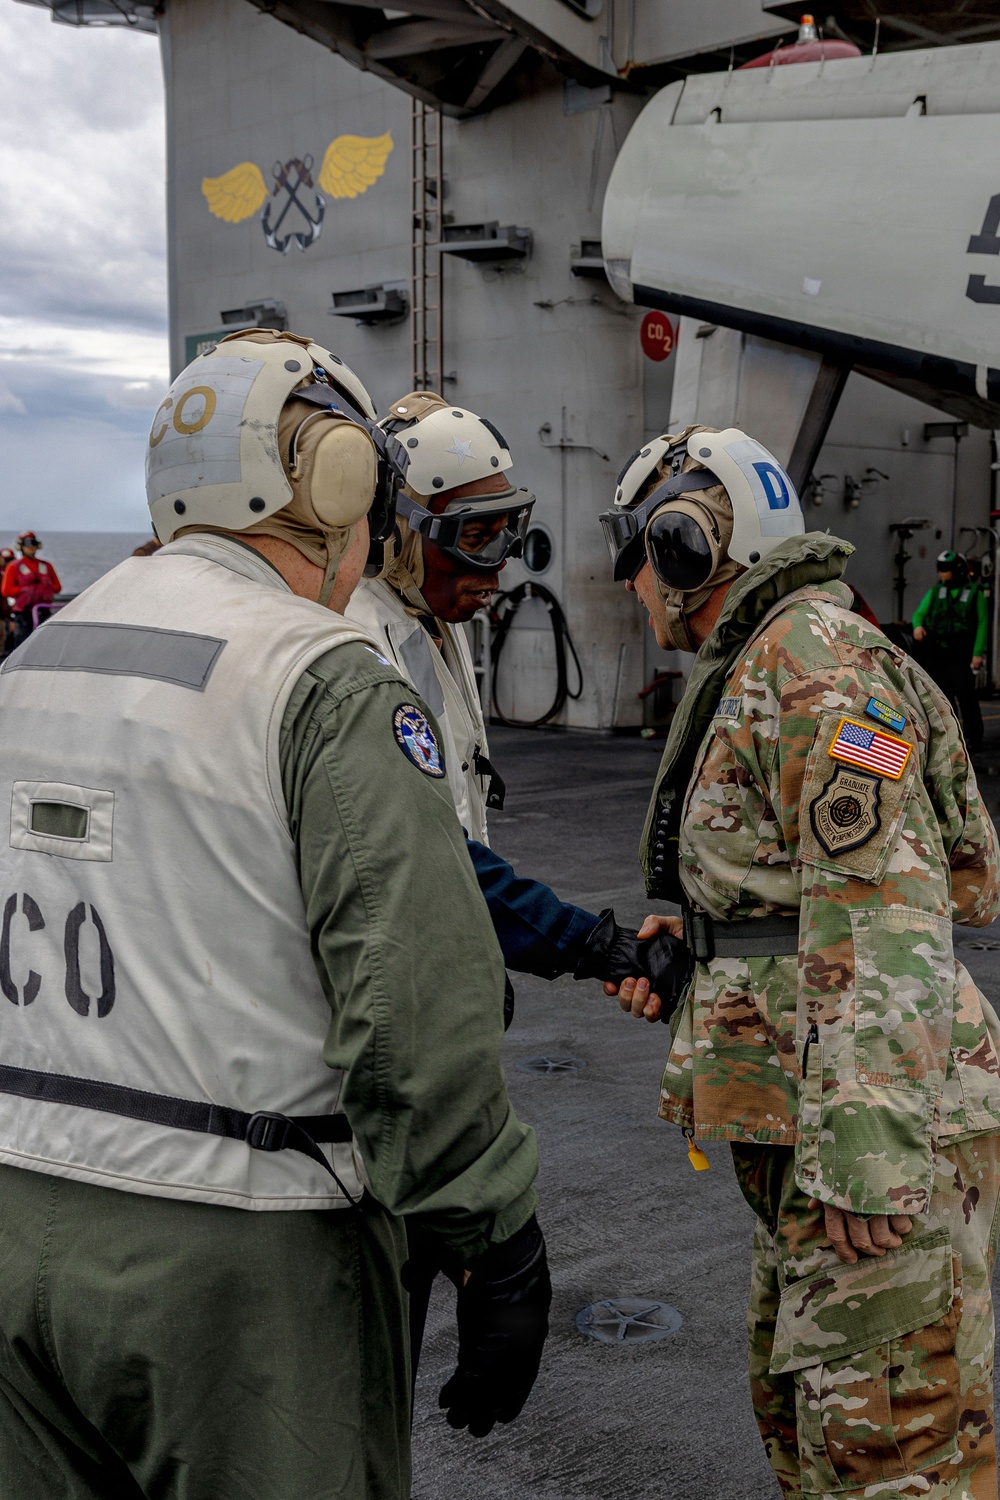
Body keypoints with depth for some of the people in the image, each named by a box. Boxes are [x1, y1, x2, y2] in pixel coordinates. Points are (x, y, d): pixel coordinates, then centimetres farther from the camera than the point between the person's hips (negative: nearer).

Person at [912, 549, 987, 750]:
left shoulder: (974, 593, 2)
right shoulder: (935, 592, 13)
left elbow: (982, 625, -2)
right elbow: (919, 613, 8)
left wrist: (978, 653, -11)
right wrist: (918, 625, -17)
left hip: (961, 656, -4)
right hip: (938, 655, 4)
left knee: (966, 696, -9)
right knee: (943, 696, 7)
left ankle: (973, 739, -4)